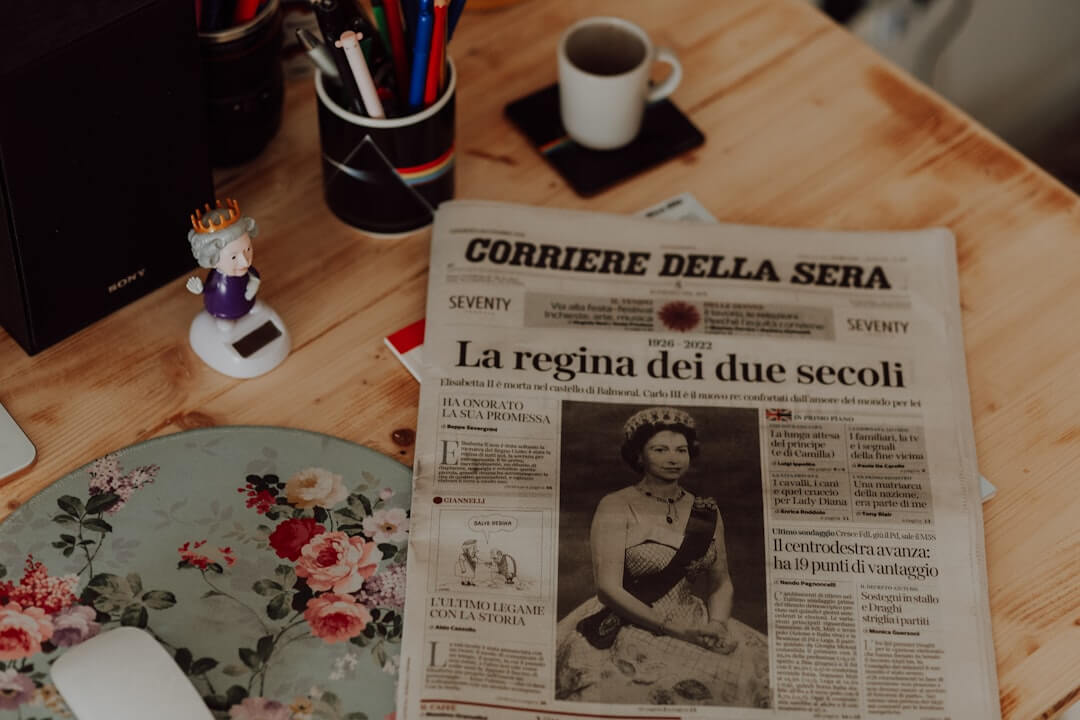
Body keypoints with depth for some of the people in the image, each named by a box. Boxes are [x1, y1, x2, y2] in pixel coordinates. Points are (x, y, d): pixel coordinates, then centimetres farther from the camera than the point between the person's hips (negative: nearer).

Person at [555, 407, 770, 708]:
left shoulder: (706, 512, 11)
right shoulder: (616, 507, -4)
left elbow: (721, 583, 17)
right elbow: (609, 588, -12)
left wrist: (717, 624, -5)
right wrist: (676, 631, -16)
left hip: (693, 629, 6)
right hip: (630, 633, -5)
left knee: (757, 669, -17)